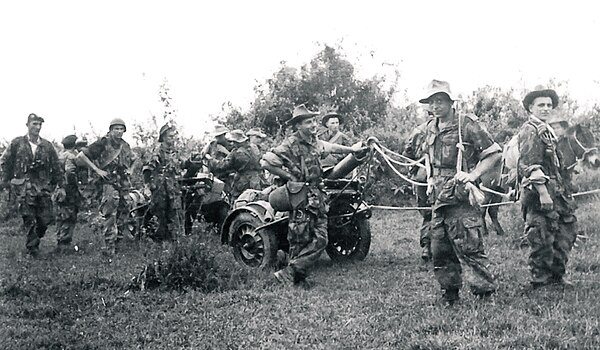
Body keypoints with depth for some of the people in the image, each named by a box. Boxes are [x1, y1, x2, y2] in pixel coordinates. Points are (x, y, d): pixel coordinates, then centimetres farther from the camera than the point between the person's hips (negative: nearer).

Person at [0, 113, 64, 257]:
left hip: (43, 188, 3)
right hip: (24, 188, -3)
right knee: (29, 220, -6)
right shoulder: (17, 143, 2)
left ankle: (34, 240, 25)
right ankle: (32, 249, 2)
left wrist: (60, 187, 8)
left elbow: (56, 167, 11)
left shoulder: (47, 146, 8)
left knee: (46, 218, 0)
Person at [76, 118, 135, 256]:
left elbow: (132, 158, 35)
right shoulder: (103, 143, -7)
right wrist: (97, 170, -12)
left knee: (123, 213, 11)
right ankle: (109, 247, -13)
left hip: (125, 184, 7)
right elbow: (81, 156, -10)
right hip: (110, 183, -7)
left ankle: (117, 241, 24)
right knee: (110, 215, -14)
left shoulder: (125, 145, 12)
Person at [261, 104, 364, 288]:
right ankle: (290, 274, 6)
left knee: (320, 239, 1)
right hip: (301, 198, -7)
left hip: (318, 197, 7)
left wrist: (352, 149, 45)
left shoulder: (315, 142, 12)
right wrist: (289, 177, -11)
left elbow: (330, 147, 34)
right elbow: (266, 162, -18)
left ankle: (298, 276, 7)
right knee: (300, 241, -5)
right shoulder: (290, 145, -13)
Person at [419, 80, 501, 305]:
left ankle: (485, 293, -1)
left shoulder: (467, 125, -8)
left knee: (469, 248, -8)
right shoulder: (431, 129, 13)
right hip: (438, 198, 7)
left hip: (460, 196, -7)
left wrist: (473, 175, -15)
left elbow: (494, 153, -6)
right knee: (440, 250, 11)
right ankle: (449, 293, 23)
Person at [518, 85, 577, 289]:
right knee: (542, 239, -4)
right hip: (539, 192, -10)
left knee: (568, 228, 13)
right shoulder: (530, 131, -12)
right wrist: (543, 193, -27)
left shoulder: (546, 130, 19)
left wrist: (560, 190, 21)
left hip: (555, 191, 10)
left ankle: (556, 275, 24)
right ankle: (540, 282, 5)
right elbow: (529, 165, -22)